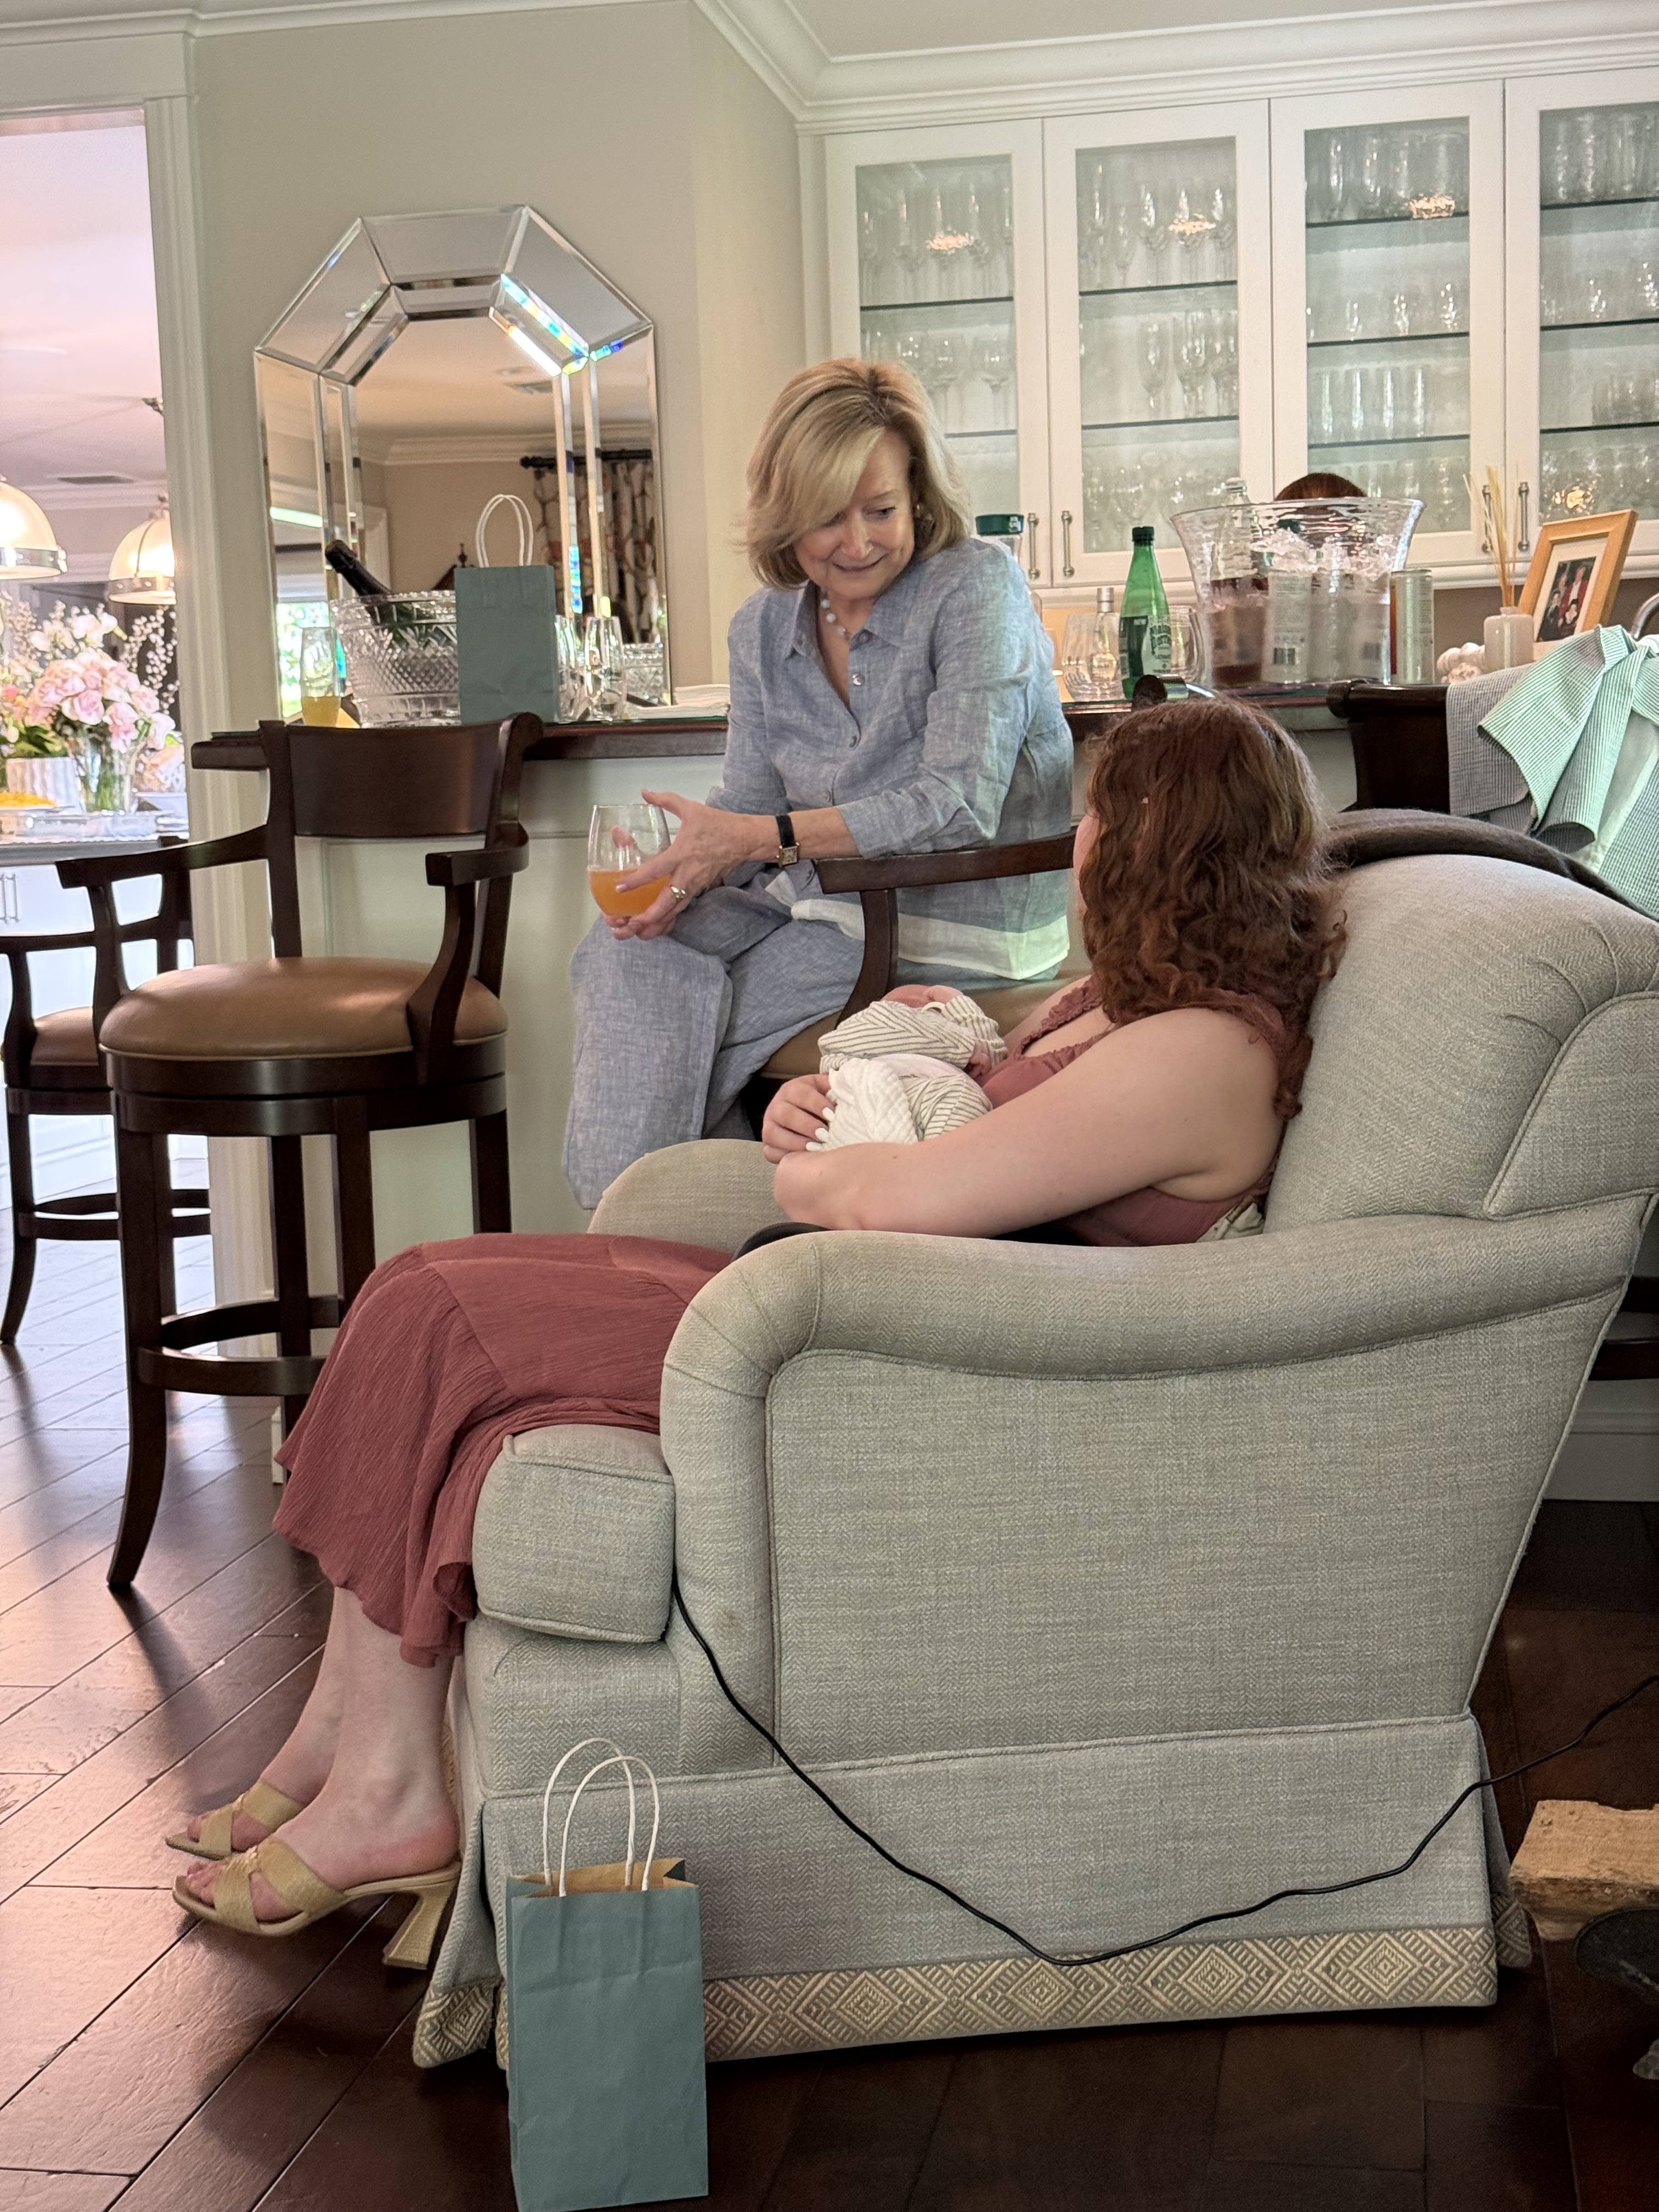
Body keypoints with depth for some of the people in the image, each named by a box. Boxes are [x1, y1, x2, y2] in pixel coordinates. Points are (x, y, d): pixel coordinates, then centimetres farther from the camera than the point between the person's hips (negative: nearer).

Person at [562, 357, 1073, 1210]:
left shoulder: (974, 587, -14)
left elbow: (959, 805, -22)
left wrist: (765, 837, -26)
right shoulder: (764, 628, 6)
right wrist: (681, 871, -19)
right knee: (625, 948, -11)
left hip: (949, 926, -7)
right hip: (816, 903, 7)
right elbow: (749, 806, 5)